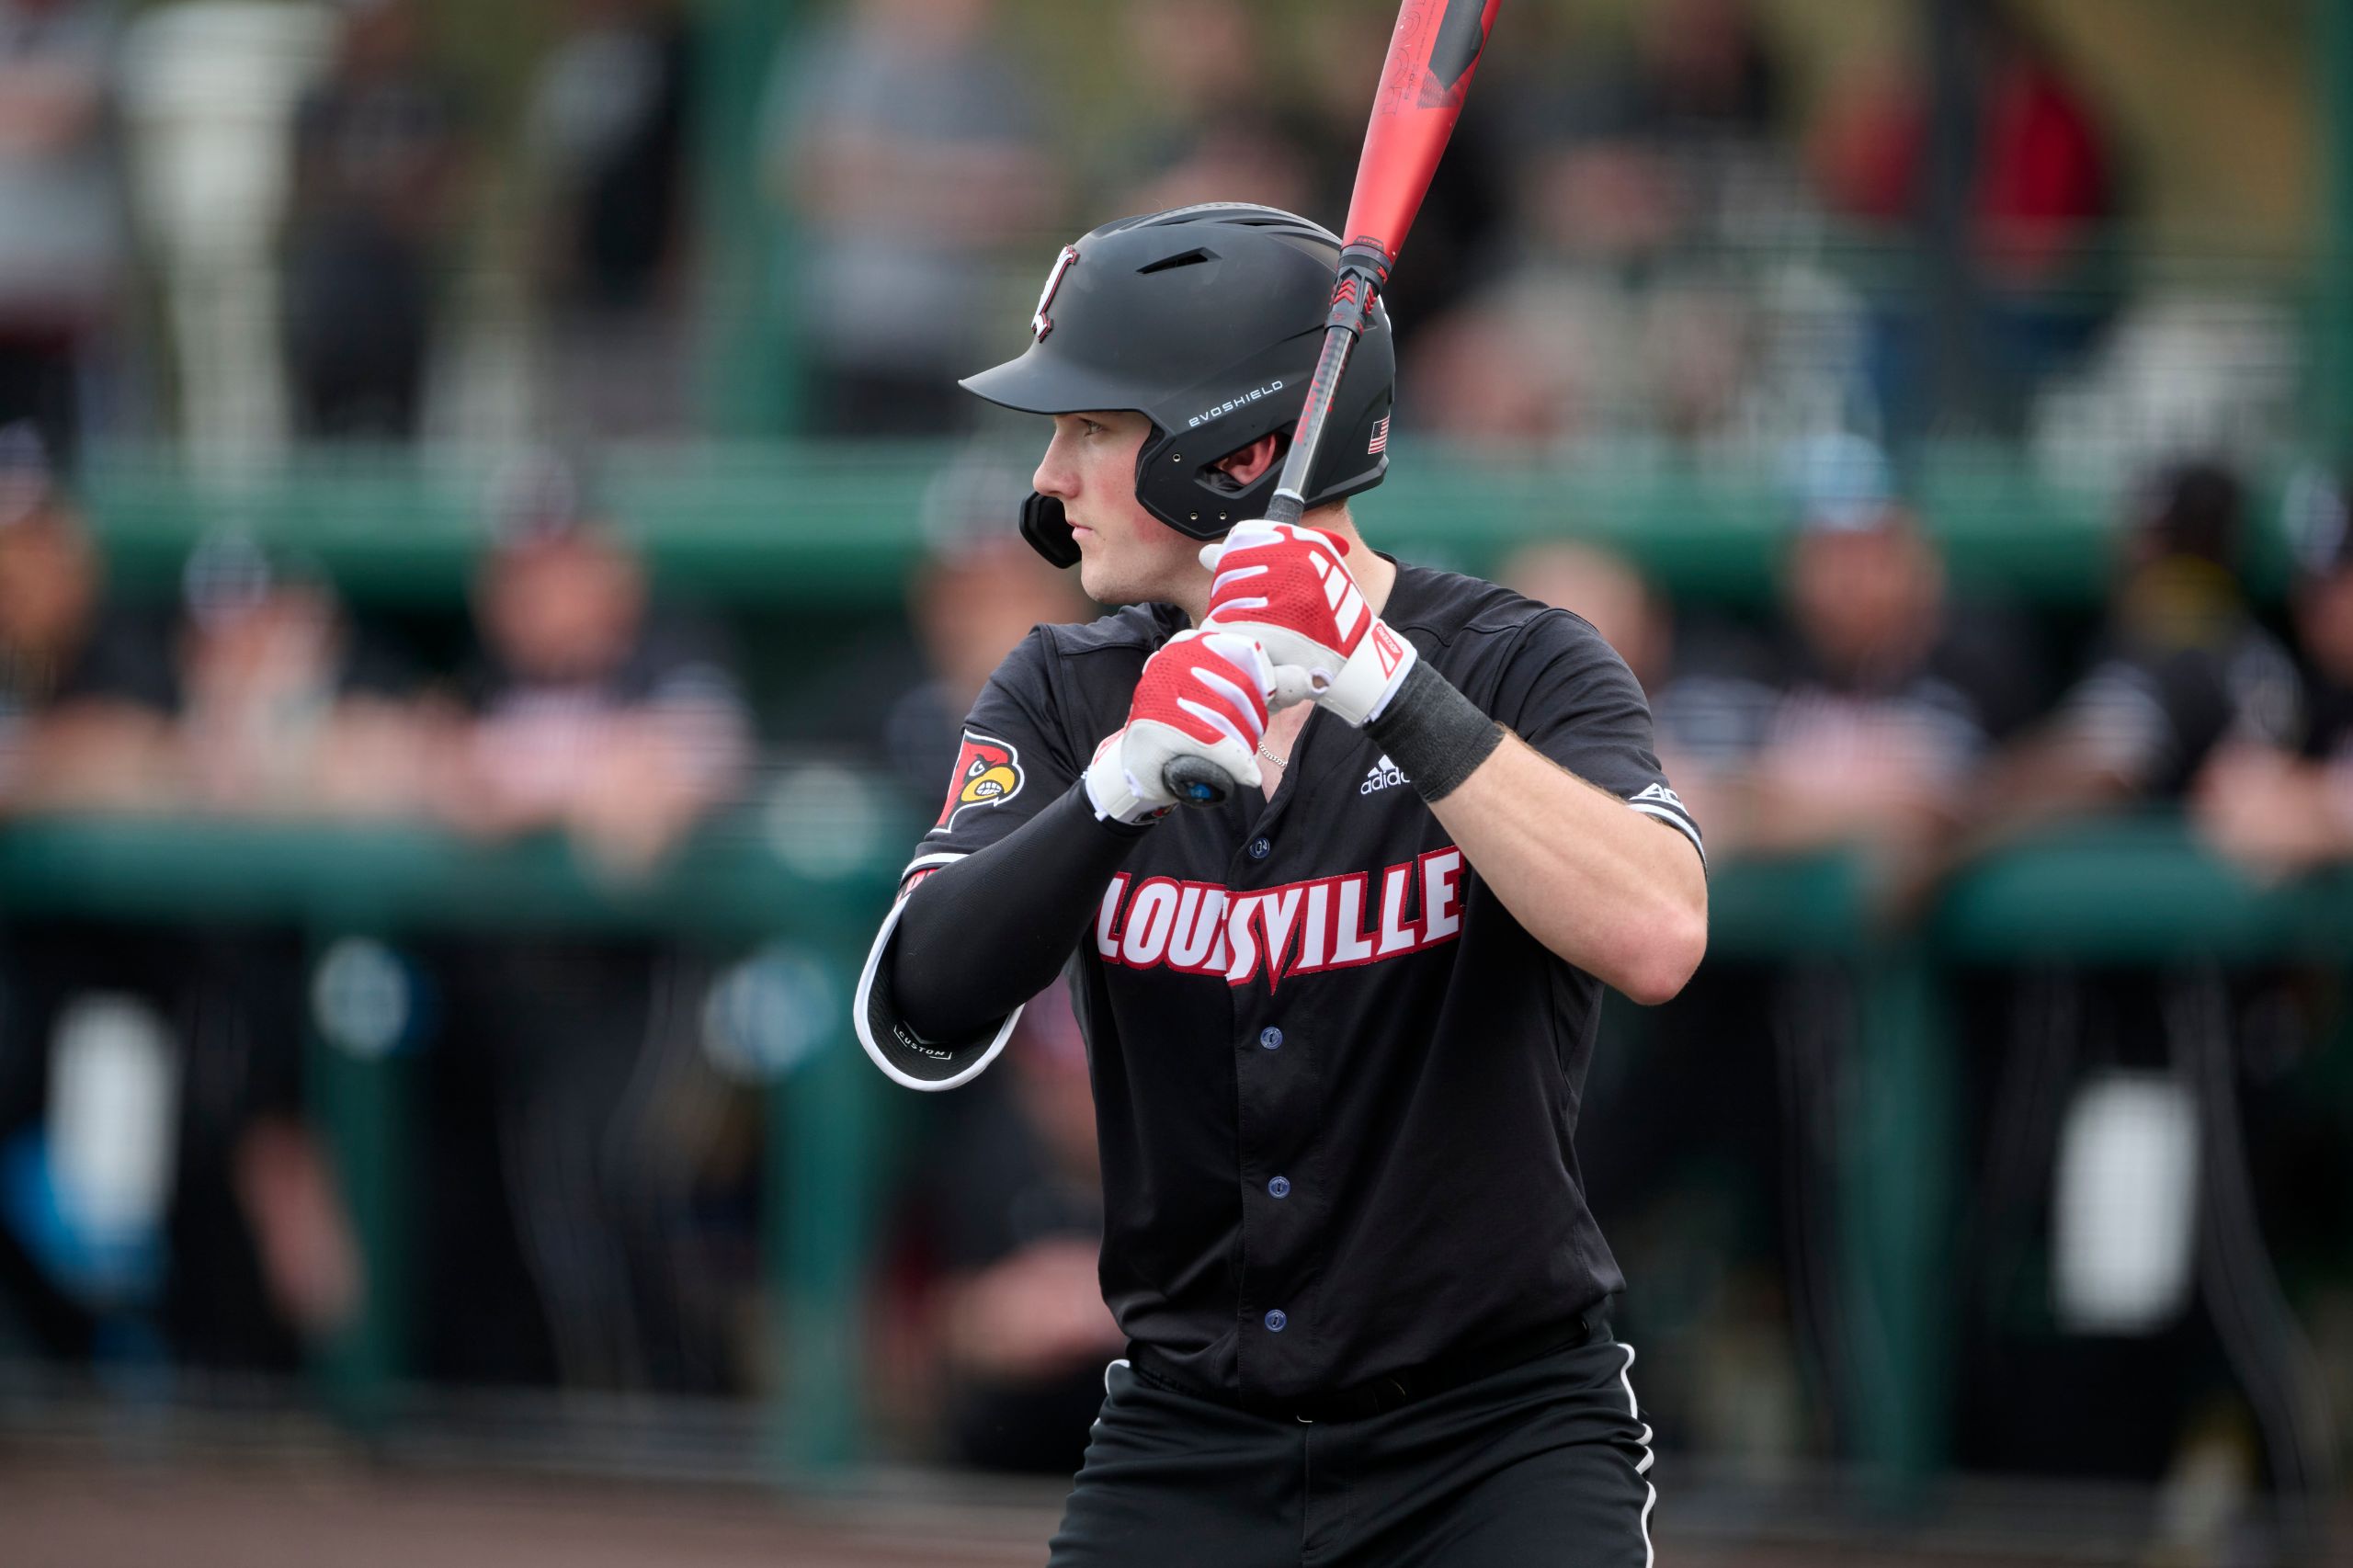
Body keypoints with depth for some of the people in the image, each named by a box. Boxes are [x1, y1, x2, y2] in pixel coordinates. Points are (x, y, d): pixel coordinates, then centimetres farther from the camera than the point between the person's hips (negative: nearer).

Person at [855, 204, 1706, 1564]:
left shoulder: (1524, 670, -7)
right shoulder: (1070, 696, 4)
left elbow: (1657, 940, -26)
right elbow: (919, 1024, -11)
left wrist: (1389, 690, -33)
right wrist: (1121, 786, -27)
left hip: (1503, 1441, -3)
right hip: (1187, 1440, 3)